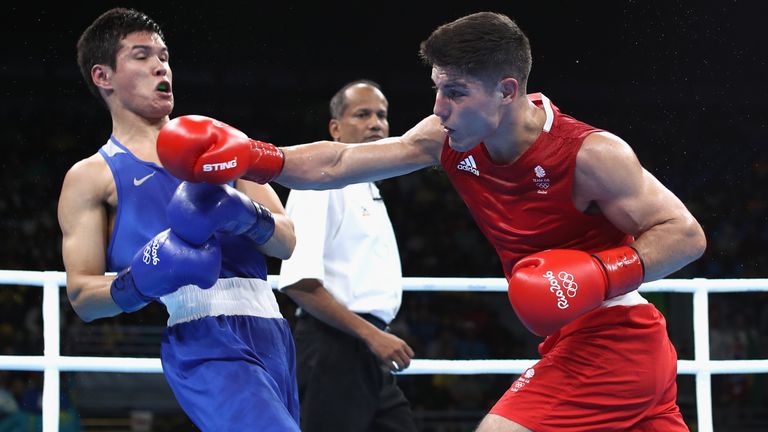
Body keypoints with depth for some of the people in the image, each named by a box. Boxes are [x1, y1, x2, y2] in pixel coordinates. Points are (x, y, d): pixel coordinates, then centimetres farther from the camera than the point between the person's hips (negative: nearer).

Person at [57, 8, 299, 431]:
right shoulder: (92, 177, 7)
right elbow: (81, 295, 1)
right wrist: (139, 280, -20)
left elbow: (288, 242, 13)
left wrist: (244, 214, -9)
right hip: (203, 341, -6)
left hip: (270, 328, 6)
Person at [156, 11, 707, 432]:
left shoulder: (589, 153, -21)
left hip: (611, 342, -8)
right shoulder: (447, 139, -1)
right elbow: (336, 163, 0)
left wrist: (604, 273, -31)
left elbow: (686, 234, -18)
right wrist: (253, 159, -13)